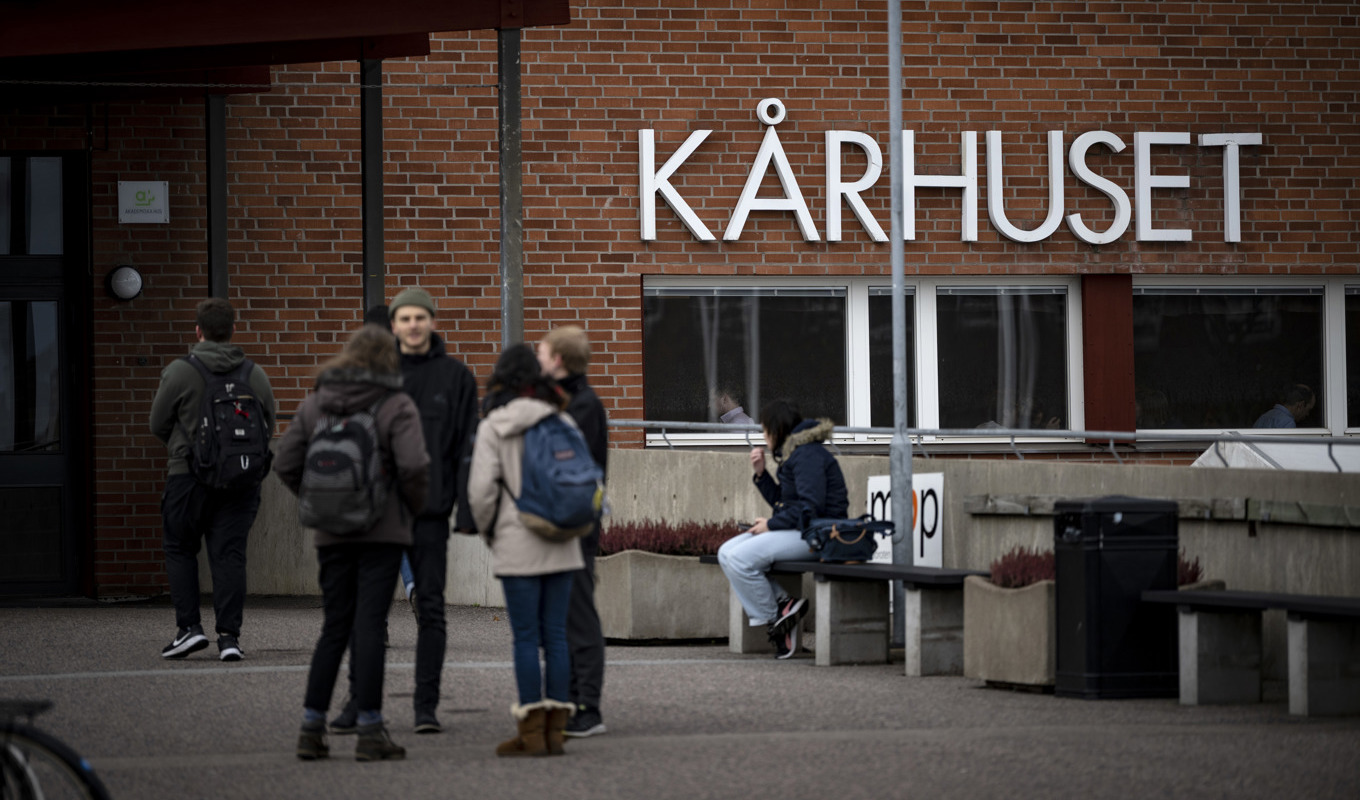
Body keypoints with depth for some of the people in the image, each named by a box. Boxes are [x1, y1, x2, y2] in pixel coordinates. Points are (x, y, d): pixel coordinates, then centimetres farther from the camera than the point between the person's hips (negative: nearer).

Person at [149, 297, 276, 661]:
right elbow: (269, 428, 13)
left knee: (180, 550, 12)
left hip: (190, 477, -3)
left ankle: (189, 627, 1)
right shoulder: (255, 375, 5)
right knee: (230, 555, 3)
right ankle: (229, 636, -3)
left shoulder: (178, 372, -7)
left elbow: (158, 424, 2)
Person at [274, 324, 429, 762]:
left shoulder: (315, 404, 7)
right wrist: (413, 507, -1)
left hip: (333, 533, 4)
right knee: (369, 627, -3)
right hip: (383, 531, -4)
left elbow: (285, 463, 6)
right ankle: (370, 732, -2)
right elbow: (413, 465, -18)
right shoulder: (396, 406, -7)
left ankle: (311, 727, 9)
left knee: (334, 628, 12)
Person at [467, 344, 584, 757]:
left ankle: (532, 731, -3)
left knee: (526, 637, -2)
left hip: (517, 546, -4)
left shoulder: (493, 427, -5)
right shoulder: (563, 422, 4)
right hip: (561, 546, 4)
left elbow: (481, 489, -10)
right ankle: (555, 727, 7)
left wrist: (487, 530, 7)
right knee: (556, 634, 7)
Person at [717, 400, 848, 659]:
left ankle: (772, 617, -9)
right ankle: (782, 603, -5)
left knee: (739, 558, -23)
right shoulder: (791, 454, 19)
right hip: (796, 531, 11)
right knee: (726, 553, 2)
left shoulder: (808, 455, -14)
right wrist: (760, 474, 11)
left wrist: (772, 524, -17)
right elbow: (783, 502, 23)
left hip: (816, 535, -11)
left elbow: (811, 507, -23)